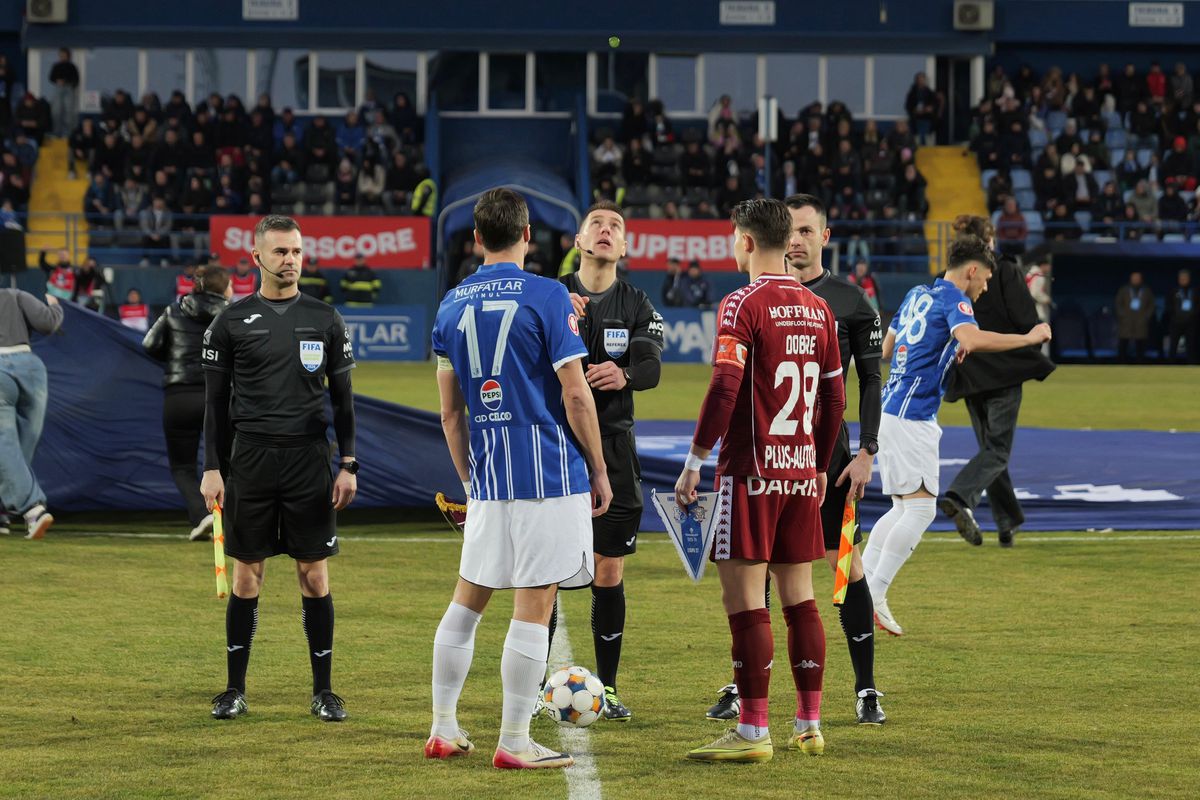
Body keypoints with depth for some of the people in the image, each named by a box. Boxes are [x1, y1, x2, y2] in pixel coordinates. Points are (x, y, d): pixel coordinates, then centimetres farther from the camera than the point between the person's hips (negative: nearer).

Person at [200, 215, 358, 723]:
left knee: (314, 573, 1)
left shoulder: (325, 320, 7)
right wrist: (211, 469, -2)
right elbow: (215, 401, 6)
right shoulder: (232, 322, 4)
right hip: (252, 460, -1)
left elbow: (343, 398, 10)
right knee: (247, 574, 3)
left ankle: (323, 691, 7)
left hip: (310, 460, 1)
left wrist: (348, 465, 2)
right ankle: (235, 690, 11)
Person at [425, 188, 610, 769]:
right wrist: (600, 471, 0)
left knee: (466, 600, 14)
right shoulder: (547, 297, -7)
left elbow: (450, 412, 13)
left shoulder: (451, 306, 9)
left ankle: (443, 730, 18)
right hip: (549, 475, -5)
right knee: (533, 609, -2)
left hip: (487, 479, 5)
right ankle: (514, 743, 0)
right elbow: (575, 394, -10)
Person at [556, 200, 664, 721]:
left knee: (610, 571, 3)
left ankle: (607, 687, 11)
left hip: (612, 446, 2)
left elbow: (652, 365, -9)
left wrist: (624, 374, -33)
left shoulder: (637, 306, 7)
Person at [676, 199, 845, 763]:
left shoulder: (743, 305, -10)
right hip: (802, 472, 7)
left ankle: (752, 732, -7)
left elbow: (724, 389, -18)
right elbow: (834, 397, 15)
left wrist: (694, 463, -13)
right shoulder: (817, 309, 11)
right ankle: (809, 724, 14)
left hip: (751, 472, -7)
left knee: (744, 599, -5)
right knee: (799, 596, 12)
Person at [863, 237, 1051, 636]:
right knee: (920, 509, -8)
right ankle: (874, 596, -11)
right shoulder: (953, 299, -10)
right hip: (911, 417, -9)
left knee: (903, 508, 15)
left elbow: (886, 348, 27)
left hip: (890, 409, 9)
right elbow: (973, 340, -31)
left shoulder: (917, 295, 17)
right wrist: (1030, 337, -20)